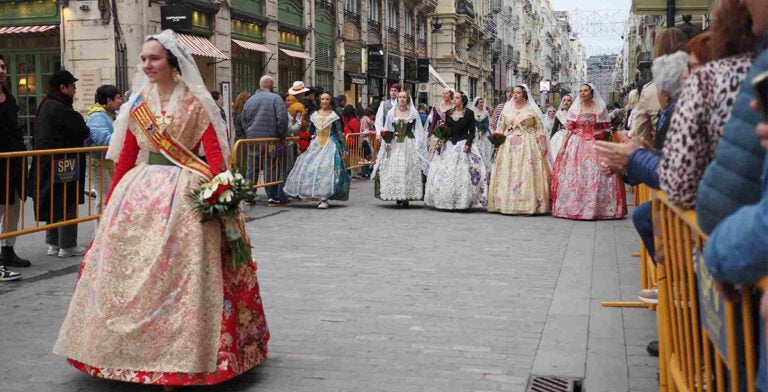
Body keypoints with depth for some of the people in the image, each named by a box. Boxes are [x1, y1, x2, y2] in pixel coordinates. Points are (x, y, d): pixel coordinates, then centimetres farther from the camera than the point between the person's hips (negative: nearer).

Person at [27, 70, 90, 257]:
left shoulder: (45, 105, 13)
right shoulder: (60, 109, -19)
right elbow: (83, 132, -14)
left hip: (46, 164, 10)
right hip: (63, 163, -10)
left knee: (53, 203, 16)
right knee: (67, 204, -1)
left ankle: (53, 243, 24)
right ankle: (67, 245, 6)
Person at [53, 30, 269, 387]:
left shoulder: (195, 102, -3)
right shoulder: (138, 102, 10)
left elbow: (214, 152, -9)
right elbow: (127, 155, 11)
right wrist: (112, 199, 7)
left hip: (184, 193, -5)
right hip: (140, 192, 5)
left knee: (180, 273, -5)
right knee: (131, 270, 7)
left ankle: (181, 353, 5)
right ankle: (132, 347, 22)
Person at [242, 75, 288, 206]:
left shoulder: (249, 100, 11)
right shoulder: (275, 98, -6)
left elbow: (244, 121, 16)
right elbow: (282, 119, -13)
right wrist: (282, 136, -2)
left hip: (252, 140, 5)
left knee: (252, 169, 9)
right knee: (271, 169, 0)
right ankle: (273, 198, 3)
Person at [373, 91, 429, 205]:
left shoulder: (413, 113, 5)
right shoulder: (391, 113, 11)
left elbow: (418, 130, 4)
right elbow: (387, 129, 12)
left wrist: (417, 145, -5)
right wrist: (386, 142, -1)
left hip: (409, 145, -2)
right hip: (394, 145, 2)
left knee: (408, 170, -7)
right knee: (394, 170, -3)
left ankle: (406, 196, -3)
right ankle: (398, 197, 2)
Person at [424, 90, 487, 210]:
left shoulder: (469, 113, -1)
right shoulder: (448, 113, 11)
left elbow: (472, 131, -3)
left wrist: (468, 144, -14)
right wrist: (442, 138, -3)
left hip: (463, 144, -4)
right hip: (448, 145, 4)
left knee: (463, 173, -8)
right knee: (444, 173, 1)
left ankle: (463, 201, -2)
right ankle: (446, 200, 9)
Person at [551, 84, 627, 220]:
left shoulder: (600, 109, 6)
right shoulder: (574, 109, 7)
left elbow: (604, 129, 7)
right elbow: (569, 129, 5)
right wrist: (563, 147, -4)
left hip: (594, 145, -1)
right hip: (576, 145, 1)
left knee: (596, 175, -5)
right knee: (574, 175, -2)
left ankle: (596, 208, 2)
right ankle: (573, 207, 5)